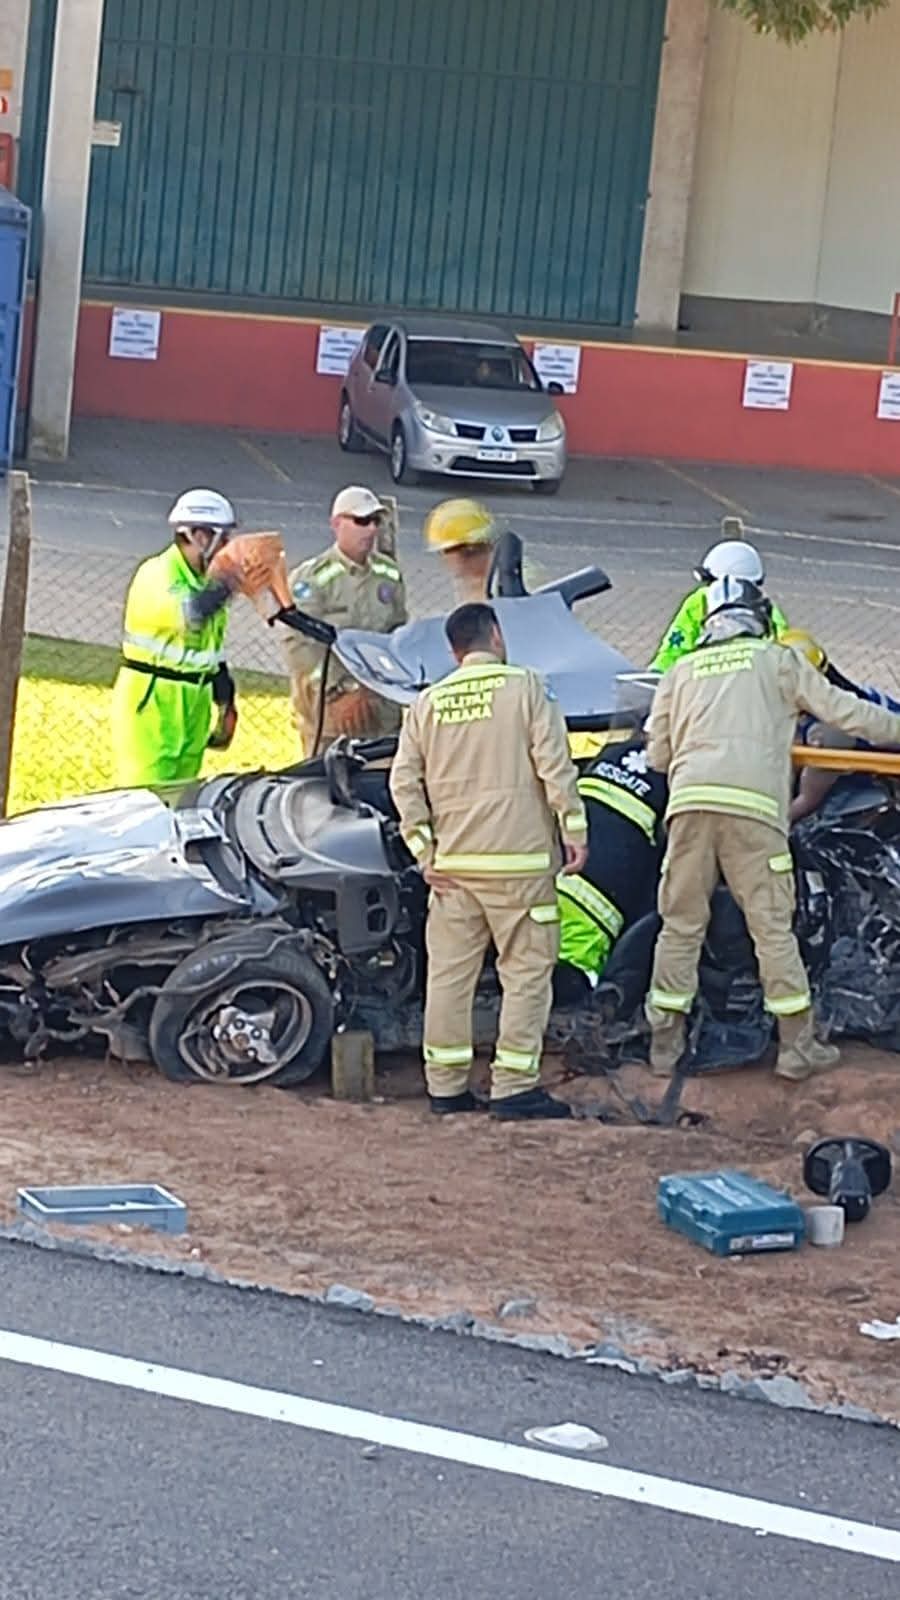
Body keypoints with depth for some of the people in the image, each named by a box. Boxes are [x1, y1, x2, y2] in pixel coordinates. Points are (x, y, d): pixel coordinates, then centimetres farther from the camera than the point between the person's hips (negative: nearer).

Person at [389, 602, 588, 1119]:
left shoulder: (428, 703, 10)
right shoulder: (525, 686, -2)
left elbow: (405, 781, 5)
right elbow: (555, 765, -9)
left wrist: (425, 851, 7)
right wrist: (574, 831, -4)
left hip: (452, 863, 4)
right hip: (519, 861, -4)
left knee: (450, 973, 9)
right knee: (527, 971, 0)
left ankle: (446, 1085, 13)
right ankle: (515, 1086, -4)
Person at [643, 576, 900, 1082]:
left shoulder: (682, 671, 22)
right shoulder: (779, 661, 13)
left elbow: (657, 753, 21)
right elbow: (841, 710, 11)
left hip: (689, 801, 3)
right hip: (752, 805, -3)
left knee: (682, 923, 10)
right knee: (773, 926, 2)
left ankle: (665, 1040, 12)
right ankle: (797, 1045, 5)